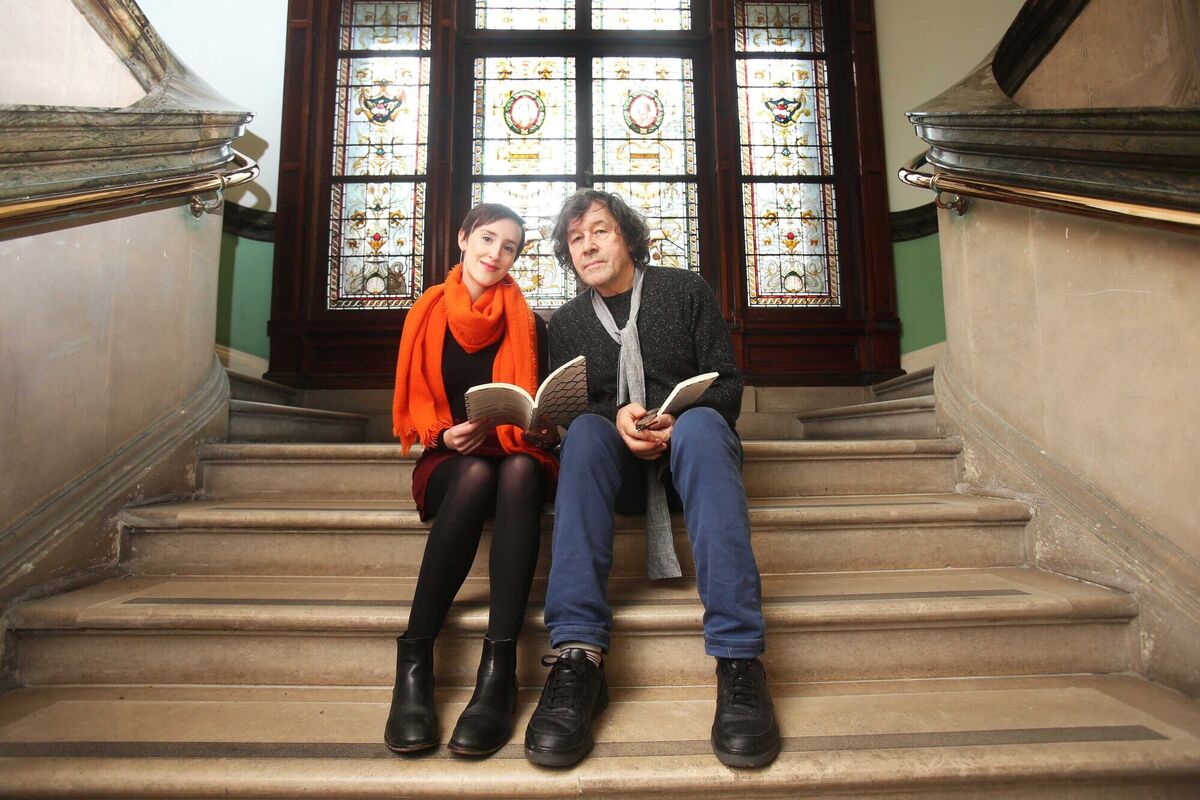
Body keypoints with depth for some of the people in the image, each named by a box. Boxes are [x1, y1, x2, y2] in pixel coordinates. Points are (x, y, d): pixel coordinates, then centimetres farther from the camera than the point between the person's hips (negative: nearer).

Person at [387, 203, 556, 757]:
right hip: (449, 462, 0)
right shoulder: (428, 314, 9)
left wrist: (492, 431, -15)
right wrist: (447, 435, -12)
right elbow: (412, 405, 8)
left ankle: (499, 667, -43)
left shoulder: (527, 323, 8)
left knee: (520, 471, -36)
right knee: (477, 476, -36)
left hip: (515, 457, 1)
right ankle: (413, 663, -35)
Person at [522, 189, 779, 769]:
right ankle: (578, 656, -42)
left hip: (690, 451, -1)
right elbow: (565, 410, 6)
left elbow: (727, 384, 2)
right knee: (585, 431, -32)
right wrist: (616, 416, -16)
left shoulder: (685, 290, 9)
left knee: (701, 424, -36)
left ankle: (738, 660, -44)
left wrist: (678, 422, -19)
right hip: (620, 465, 2)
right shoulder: (567, 322, 15)